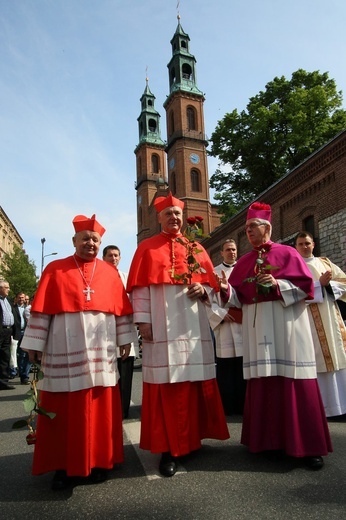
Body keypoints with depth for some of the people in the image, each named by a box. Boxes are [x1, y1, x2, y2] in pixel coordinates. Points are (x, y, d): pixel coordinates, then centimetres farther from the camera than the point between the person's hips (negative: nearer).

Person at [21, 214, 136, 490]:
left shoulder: (110, 273, 9)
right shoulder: (55, 270, 4)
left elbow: (121, 309, 9)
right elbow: (41, 310, 2)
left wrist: (125, 339, 6)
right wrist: (35, 344, -1)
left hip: (100, 352, 2)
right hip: (64, 353, -1)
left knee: (100, 409, 8)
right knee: (63, 410, 7)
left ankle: (99, 461, 24)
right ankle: (63, 465, 22)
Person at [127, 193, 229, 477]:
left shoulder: (196, 248, 16)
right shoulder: (147, 248, 7)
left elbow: (210, 282, 15)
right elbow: (139, 287, 0)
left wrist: (202, 290, -8)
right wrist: (143, 320, -9)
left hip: (193, 325, 3)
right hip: (162, 327, -3)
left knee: (196, 381, 7)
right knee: (165, 385, -2)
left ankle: (192, 438, 24)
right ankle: (168, 448, 9)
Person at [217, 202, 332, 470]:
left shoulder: (287, 253, 2)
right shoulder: (243, 262, 14)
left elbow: (306, 285, -4)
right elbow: (239, 297, 11)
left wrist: (278, 284, -17)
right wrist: (226, 289, -9)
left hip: (287, 324, -4)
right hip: (257, 326, 4)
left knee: (294, 381, -2)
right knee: (263, 381, 5)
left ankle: (308, 445, 10)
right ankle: (268, 439, 19)